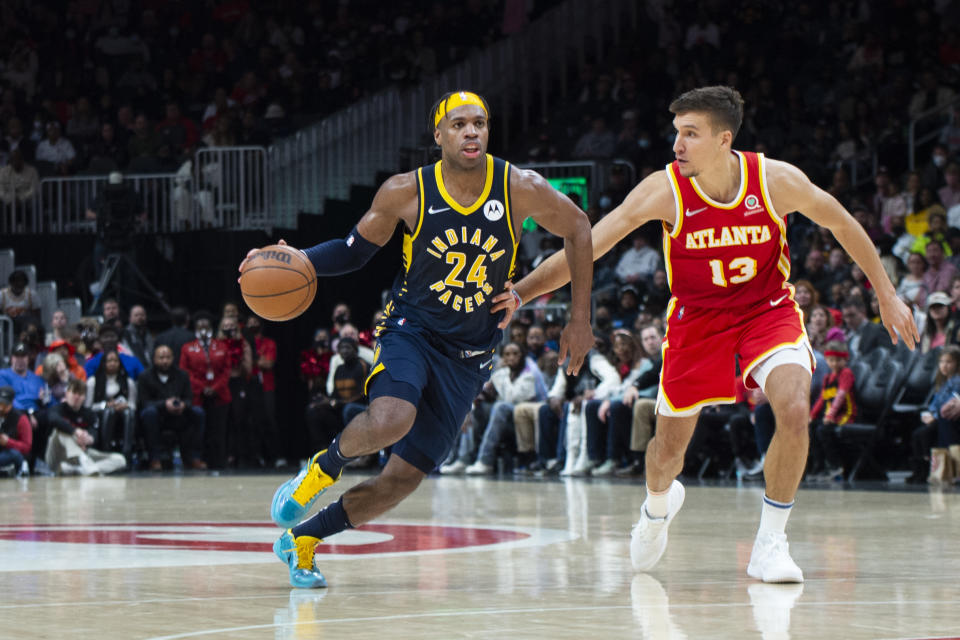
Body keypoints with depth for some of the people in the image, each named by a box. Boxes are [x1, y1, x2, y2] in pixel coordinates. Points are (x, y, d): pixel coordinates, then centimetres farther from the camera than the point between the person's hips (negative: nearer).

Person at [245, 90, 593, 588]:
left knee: (403, 479, 0)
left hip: (468, 355, 2)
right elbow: (355, 250, 4)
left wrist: (580, 320, 5)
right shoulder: (406, 192, -10)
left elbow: (577, 229, 6)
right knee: (390, 420, -35)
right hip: (410, 329, -2)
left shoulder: (520, 189, -10)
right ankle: (322, 468, -2)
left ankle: (302, 539, 20)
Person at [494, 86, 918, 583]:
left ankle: (770, 544, -9)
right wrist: (520, 292, -32)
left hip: (768, 309, 0)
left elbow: (843, 226, -4)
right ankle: (658, 504, 46)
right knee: (669, 446, 7)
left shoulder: (777, 180, -21)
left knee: (794, 410, -26)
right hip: (696, 315, 1)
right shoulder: (664, 191, -23)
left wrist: (886, 295, 3)